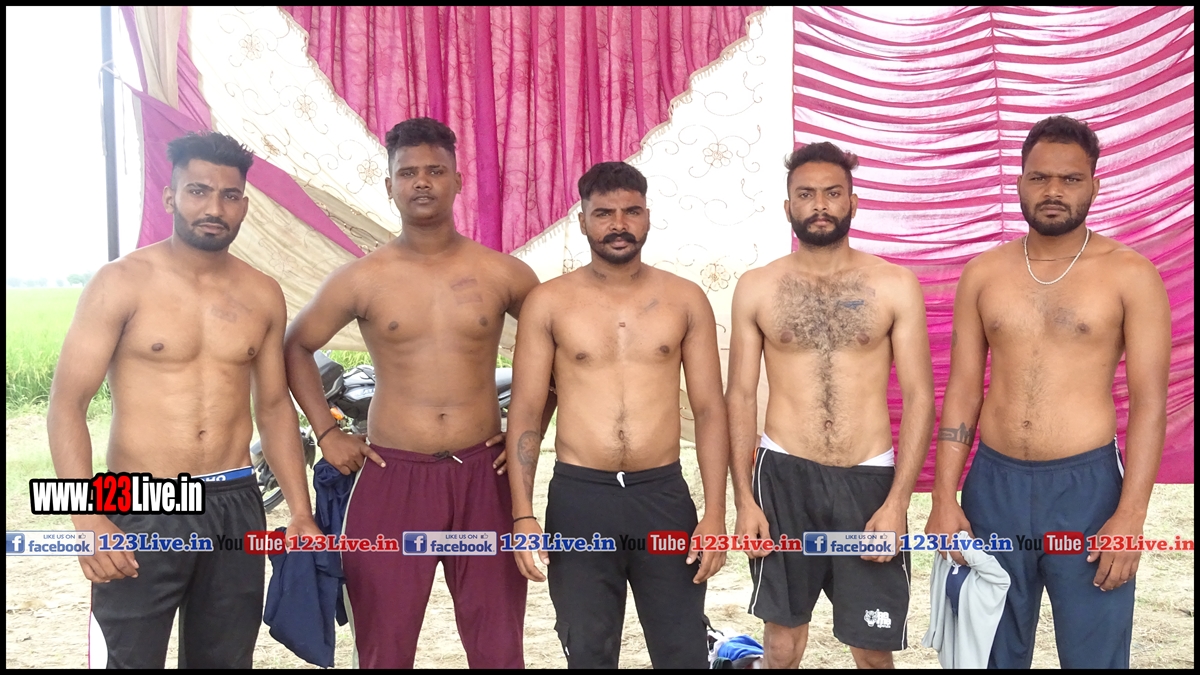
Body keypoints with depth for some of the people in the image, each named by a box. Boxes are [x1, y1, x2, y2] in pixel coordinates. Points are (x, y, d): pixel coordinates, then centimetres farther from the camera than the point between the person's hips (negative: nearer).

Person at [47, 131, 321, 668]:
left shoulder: (263, 296, 5)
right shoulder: (122, 283, -7)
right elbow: (66, 405, -8)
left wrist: (301, 511, 7)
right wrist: (88, 518, -19)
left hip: (236, 505, 4)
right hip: (141, 508, -3)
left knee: (226, 659, 15)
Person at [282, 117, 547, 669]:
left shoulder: (503, 273, 0)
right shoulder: (361, 279, 0)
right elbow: (295, 347, 13)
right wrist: (326, 433, 5)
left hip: (483, 476, 0)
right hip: (392, 477, 0)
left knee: (498, 648, 9)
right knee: (385, 649, 11)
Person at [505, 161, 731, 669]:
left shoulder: (686, 300, 2)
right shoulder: (548, 302, 0)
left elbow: (709, 409, 3)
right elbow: (525, 411, 0)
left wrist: (715, 512, -3)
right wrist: (522, 514, -7)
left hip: (664, 494, 1)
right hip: (578, 497, 0)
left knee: (684, 653, 11)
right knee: (588, 653, 14)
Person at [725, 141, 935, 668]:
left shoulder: (896, 285, 0)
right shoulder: (756, 288, 2)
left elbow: (918, 396, -2)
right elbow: (741, 395, 2)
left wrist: (897, 501, -9)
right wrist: (743, 499, -3)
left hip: (869, 477, 0)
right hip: (783, 475, 1)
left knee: (874, 648, 9)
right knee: (783, 629, 14)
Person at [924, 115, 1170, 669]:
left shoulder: (1130, 274, -3)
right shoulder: (983, 273, 4)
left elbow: (1150, 401, -6)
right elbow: (962, 390, 4)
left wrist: (1130, 515, -12)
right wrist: (944, 499, -1)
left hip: (1087, 487, -2)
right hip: (993, 483, 3)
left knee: (1094, 654, 10)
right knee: (991, 652, 16)